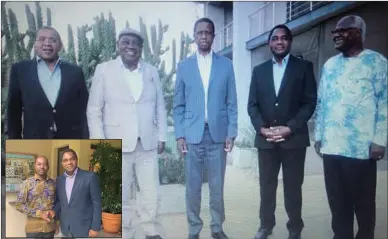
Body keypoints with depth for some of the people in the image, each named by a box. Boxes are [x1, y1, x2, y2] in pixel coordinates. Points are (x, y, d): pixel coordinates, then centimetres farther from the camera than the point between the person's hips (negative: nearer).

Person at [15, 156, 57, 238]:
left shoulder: (53, 183, 5)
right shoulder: (27, 183, -5)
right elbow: (19, 205, -6)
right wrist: (39, 214, -13)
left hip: (50, 227, 3)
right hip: (33, 228, -3)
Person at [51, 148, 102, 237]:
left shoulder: (90, 176, -10)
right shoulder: (59, 180, 6)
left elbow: (97, 203, -9)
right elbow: (59, 201, 16)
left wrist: (95, 227, -12)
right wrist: (55, 211, -4)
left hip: (84, 228, -4)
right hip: (65, 228, 5)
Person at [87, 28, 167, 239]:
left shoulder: (152, 71, 9)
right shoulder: (104, 70, 0)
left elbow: (160, 107, 11)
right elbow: (94, 110, -2)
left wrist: (162, 137, 6)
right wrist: (100, 143, -8)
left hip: (148, 144, 3)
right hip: (117, 145, -2)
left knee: (152, 194, 9)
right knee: (122, 196, 8)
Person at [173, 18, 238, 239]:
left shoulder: (226, 64, 6)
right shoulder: (184, 66, 7)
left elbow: (232, 103, 5)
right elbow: (178, 105, 6)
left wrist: (231, 133, -2)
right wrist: (180, 134, -1)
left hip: (218, 134, 0)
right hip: (192, 135, 0)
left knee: (217, 185, 8)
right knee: (193, 185, 7)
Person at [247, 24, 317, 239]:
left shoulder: (304, 67, 4)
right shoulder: (259, 70, 11)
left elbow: (310, 102, -3)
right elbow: (252, 104, 7)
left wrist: (290, 128, -14)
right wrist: (261, 128, -9)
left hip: (294, 138, -2)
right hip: (265, 139, 2)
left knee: (293, 187, 6)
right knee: (266, 186, 9)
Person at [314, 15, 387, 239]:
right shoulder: (330, 65, 14)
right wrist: (319, 136, 11)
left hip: (362, 146, -4)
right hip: (331, 146, 4)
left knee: (363, 199, 7)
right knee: (337, 198, 10)